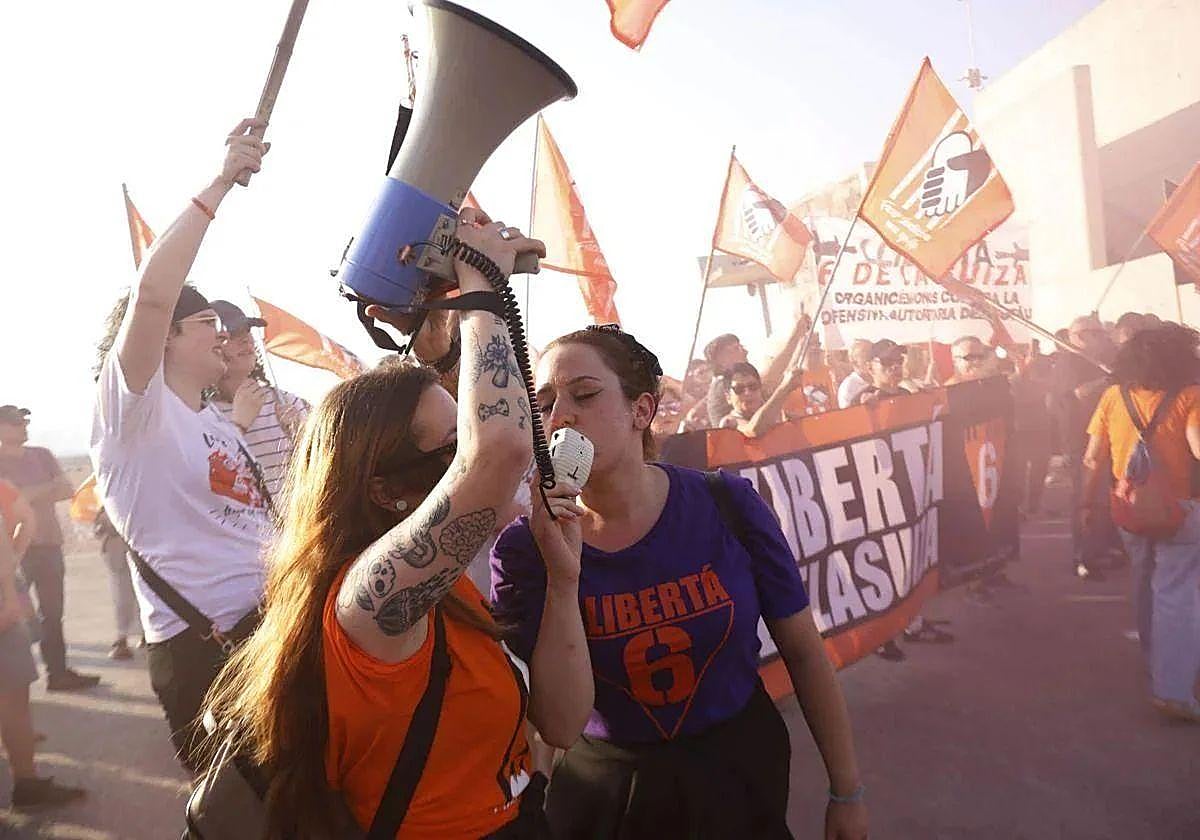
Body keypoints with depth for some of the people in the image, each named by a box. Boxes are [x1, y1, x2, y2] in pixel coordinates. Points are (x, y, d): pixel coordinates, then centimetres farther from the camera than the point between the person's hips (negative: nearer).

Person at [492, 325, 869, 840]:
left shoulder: (727, 507, -17)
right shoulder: (524, 549, -17)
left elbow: (803, 653, -6)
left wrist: (846, 792, 1)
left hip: (741, 775, 1)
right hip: (610, 792, 0)